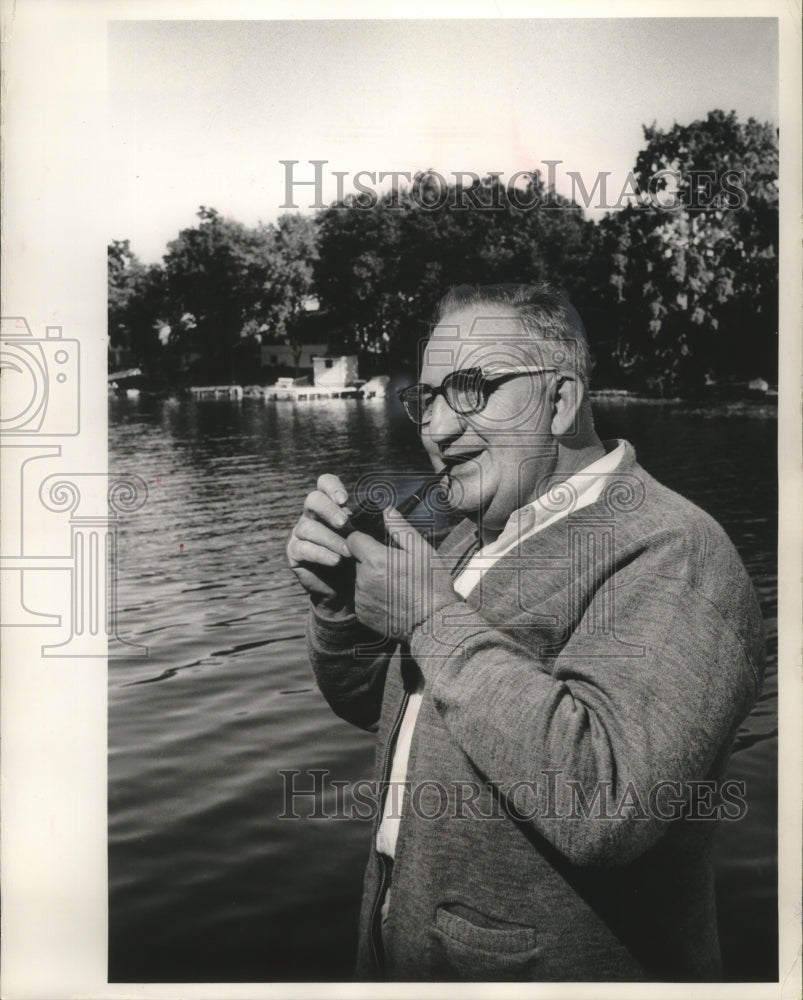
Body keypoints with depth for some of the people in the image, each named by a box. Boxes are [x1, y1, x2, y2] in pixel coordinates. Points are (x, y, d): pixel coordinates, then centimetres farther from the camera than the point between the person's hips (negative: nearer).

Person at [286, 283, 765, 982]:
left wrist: (438, 618, -27)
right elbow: (366, 702, 11)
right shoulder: (477, 535, 4)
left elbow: (603, 806, -34)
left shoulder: (670, 554, -22)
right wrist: (339, 597, -8)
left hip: (555, 966, -7)